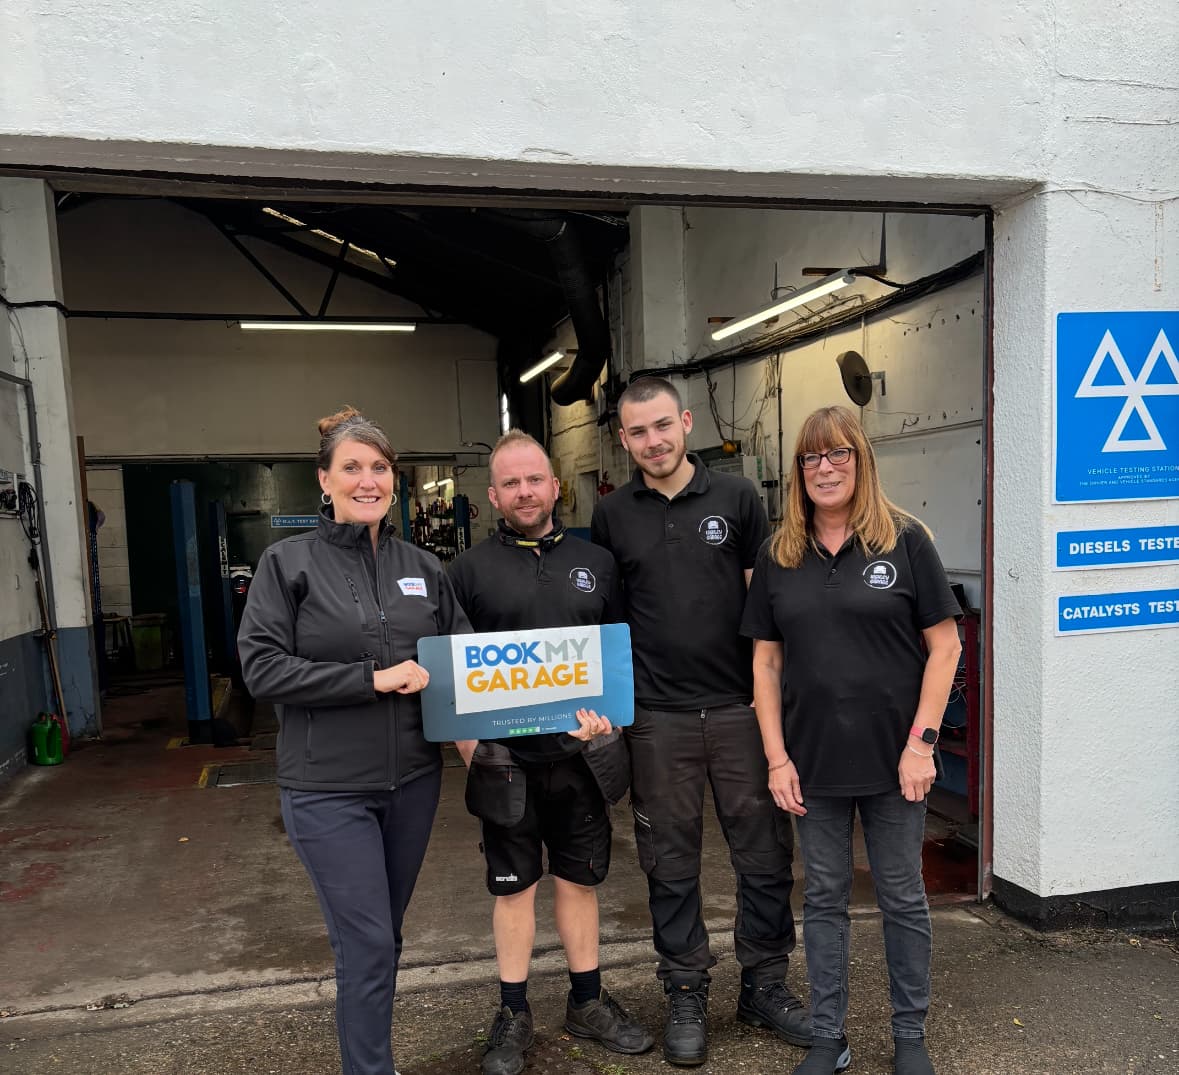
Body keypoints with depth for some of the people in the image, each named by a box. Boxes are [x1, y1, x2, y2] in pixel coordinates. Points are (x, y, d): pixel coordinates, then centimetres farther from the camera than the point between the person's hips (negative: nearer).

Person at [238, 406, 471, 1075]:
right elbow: (262, 668, -13)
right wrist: (373, 678, -18)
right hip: (329, 788, -4)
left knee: (384, 934, 19)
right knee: (367, 944, -1)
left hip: (413, 779, 4)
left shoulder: (424, 568, 4)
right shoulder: (289, 563, -6)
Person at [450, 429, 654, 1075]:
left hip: (581, 754, 2)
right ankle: (513, 1015, 29)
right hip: (506, 758, -2)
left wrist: (606, 710, -6)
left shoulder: (596, 562, 6)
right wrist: (470, 745, -8)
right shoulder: (470, 569, -1)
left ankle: (587, 1003, 34)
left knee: (579, 879, 16)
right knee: (514, 886, 11)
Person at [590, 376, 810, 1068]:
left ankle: (765, 986, 30)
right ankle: (687, 995, 29)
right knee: (672, 863, 11)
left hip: (741, 707, 0)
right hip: (657, 717, 1)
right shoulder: (612, 517, 5)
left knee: (766, 853, 9)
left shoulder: (736, 497, 1)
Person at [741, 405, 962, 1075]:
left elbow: (944, 645, -4)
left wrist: (922, 742, -10)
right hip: (813, 762, 2)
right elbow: (766, 661, 4)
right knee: (824, 899, 14)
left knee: (903, 899, 13)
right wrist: (777, 756, -1)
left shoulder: (905, 540, -4)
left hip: (892, 758, -2)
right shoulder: (779, 557, 3)